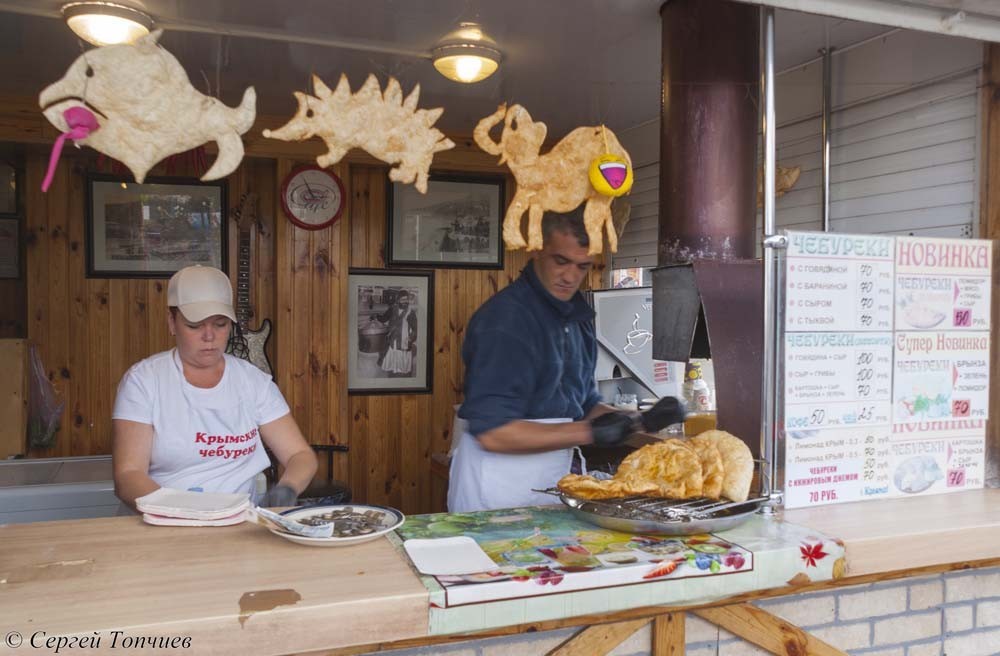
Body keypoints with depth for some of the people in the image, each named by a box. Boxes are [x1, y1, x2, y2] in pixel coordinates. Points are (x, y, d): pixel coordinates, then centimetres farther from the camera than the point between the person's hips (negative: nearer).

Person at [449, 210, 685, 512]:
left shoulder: (578, 318, 7)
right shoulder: (504, 317, -19)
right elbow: (493, 433, -23)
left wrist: (642, 420, -1)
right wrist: (589, 432, -19)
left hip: (549, 484, 8)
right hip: (496, 486, -7)